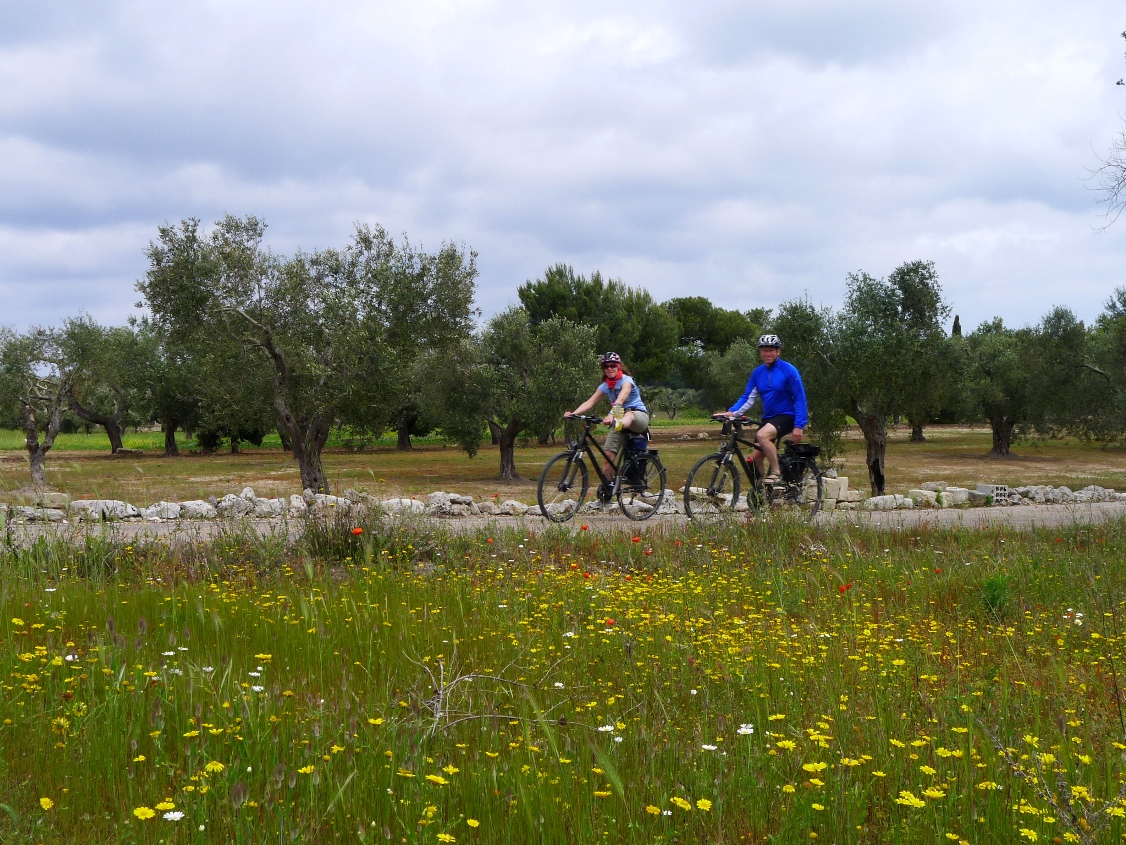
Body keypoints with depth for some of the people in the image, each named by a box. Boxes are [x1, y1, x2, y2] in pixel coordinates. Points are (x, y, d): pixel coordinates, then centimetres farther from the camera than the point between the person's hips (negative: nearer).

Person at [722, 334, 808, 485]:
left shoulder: (788, 370, -10)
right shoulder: (757, 372, 5)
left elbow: (800, 398, -11)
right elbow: (748, 397, 5)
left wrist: (799, 426, -18)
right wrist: (732, 412, -14)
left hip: (786, 416, -6)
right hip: (768, 418, 6)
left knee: (762, 435, -33)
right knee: (756, 457, 1)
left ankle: (775, 473, -21)